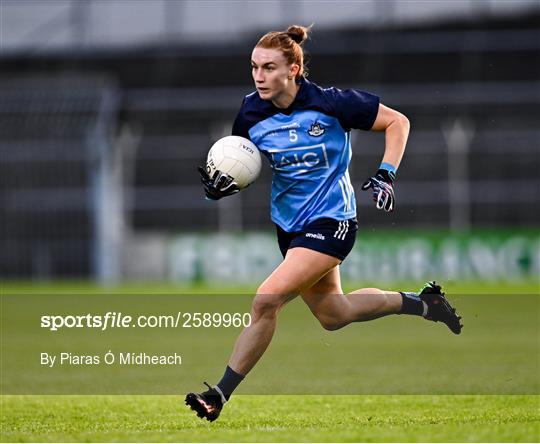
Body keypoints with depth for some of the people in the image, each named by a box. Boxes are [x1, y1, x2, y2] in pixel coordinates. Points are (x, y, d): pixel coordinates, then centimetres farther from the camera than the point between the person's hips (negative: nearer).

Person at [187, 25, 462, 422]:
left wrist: (386, 175, -17)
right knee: (333, 316, 21)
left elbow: (397, 122, -7)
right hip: (290, 224, 7)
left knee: (266, 300, -21)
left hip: (330, 223, -7)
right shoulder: (251, 113, -7)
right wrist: (223, 185, -16)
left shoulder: (332, 104, -19)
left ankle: (220, 395, -12)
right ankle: (421, 303, 43)